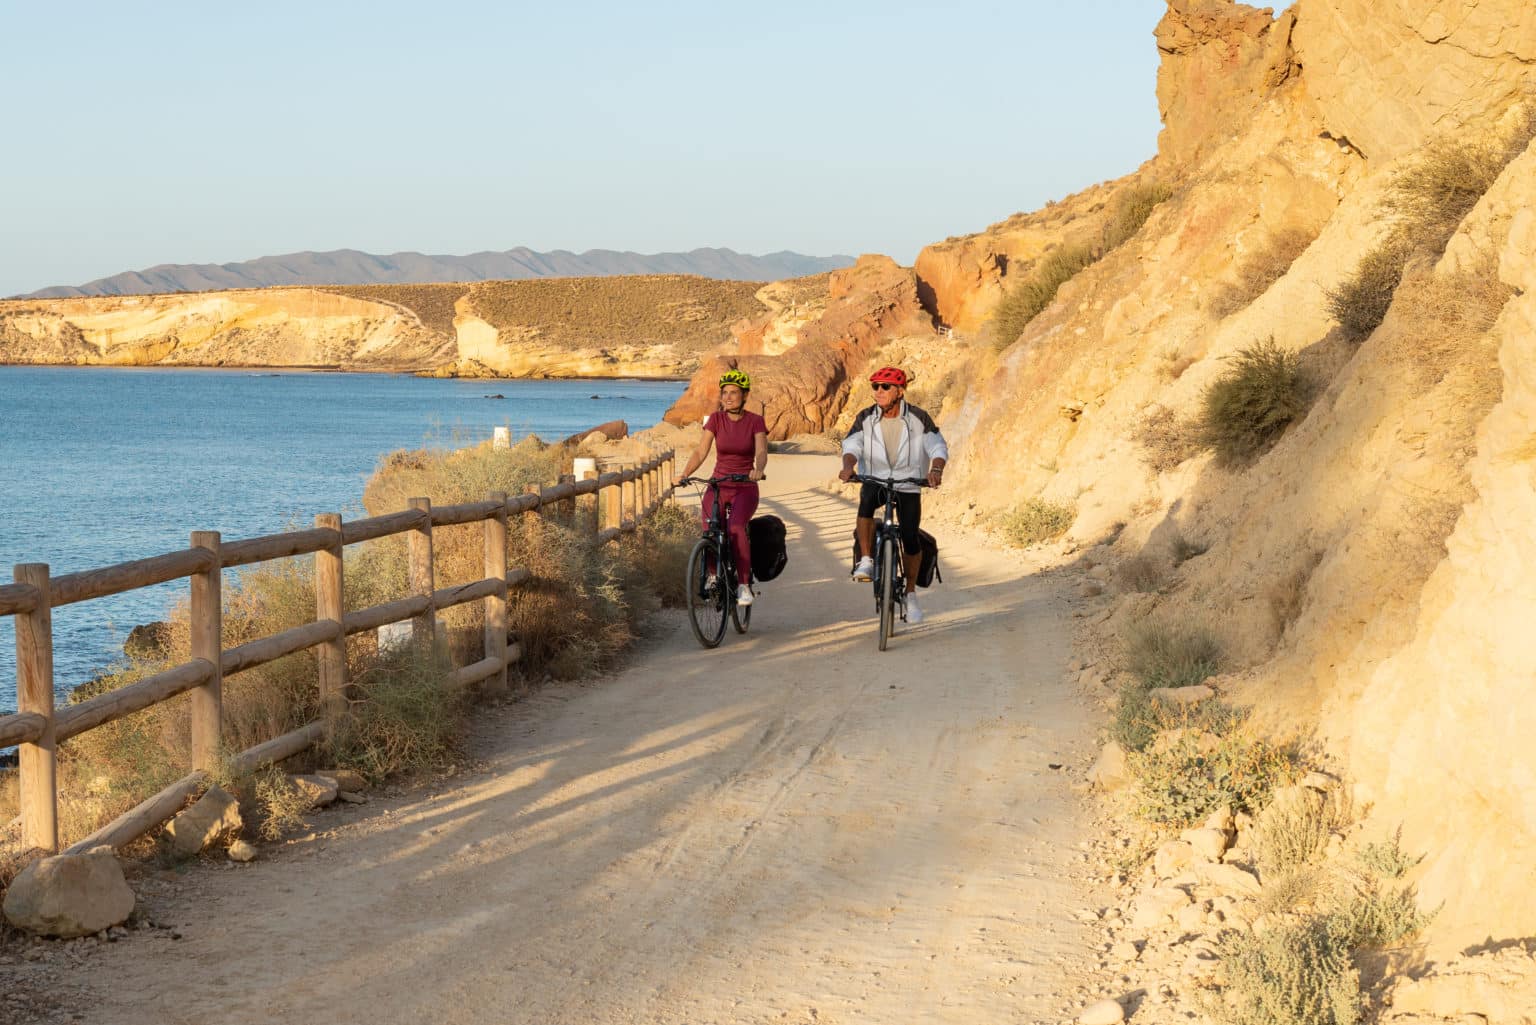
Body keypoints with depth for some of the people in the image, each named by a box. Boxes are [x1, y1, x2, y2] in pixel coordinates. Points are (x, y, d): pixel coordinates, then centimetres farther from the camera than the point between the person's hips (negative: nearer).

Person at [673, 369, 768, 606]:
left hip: (745, 488, -2)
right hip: (718, 486, 2)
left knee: (735, 527, -31)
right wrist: (684, 475, -20)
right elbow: (700, 452, -4)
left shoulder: (755, 422, -4)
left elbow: (761, 452, -18)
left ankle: (744, 585, -23)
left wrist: (758, 470, -40)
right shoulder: (716, 419, 2)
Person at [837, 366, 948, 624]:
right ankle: (866, 561, -27)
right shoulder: (865, 419, -3)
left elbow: (938, 447, -9)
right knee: (867, 499, -36)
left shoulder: (918, 419, -6)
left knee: (910, 539, -9)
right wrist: (848, 466, -34)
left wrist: (936, 470, -30)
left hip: (908, 485, 0)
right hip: (874, 481, 0)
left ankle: (911, 593, 13)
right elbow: (851, 446, -12)